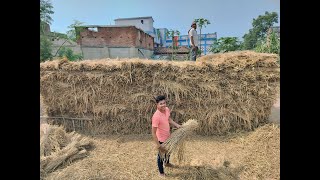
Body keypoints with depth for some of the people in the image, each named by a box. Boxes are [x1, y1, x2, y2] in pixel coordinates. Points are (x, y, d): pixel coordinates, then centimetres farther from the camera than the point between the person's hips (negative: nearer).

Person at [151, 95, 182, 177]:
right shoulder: (156, 116, -35)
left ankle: (167, 163, 63)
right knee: (161, 155, 17)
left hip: (168, 137, 7)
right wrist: (158, 145, -26)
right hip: (161, 139, -7)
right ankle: (161, 173, 44)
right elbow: (153, 133, -29)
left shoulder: (167, 109, -13)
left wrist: (176, 125, 0)